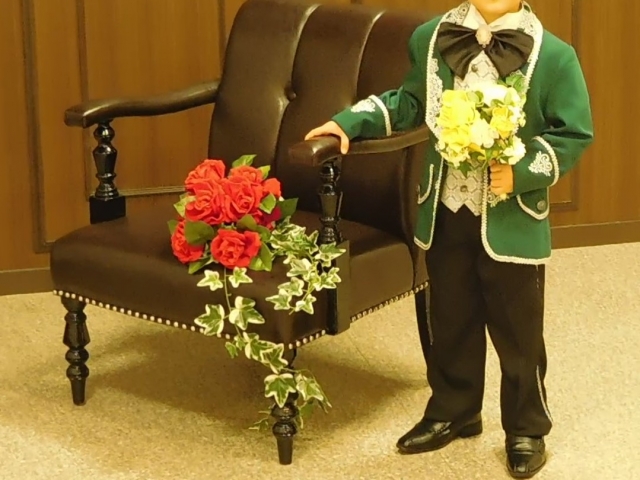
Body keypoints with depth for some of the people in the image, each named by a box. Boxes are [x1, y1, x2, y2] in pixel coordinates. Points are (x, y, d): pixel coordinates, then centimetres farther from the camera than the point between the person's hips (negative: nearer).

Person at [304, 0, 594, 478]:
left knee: (517, 331, 7)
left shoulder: (553, 55, -13)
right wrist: (350, 123, 6)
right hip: (444, 213, 4)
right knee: (450, 322, 19)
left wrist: (522, 171, -22)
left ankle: (527, 430, 25)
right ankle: (453, 412, 38)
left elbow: (574, 134, -10)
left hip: (512, 221, -4)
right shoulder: (430, 38, -1)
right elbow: (412, 101, 15)